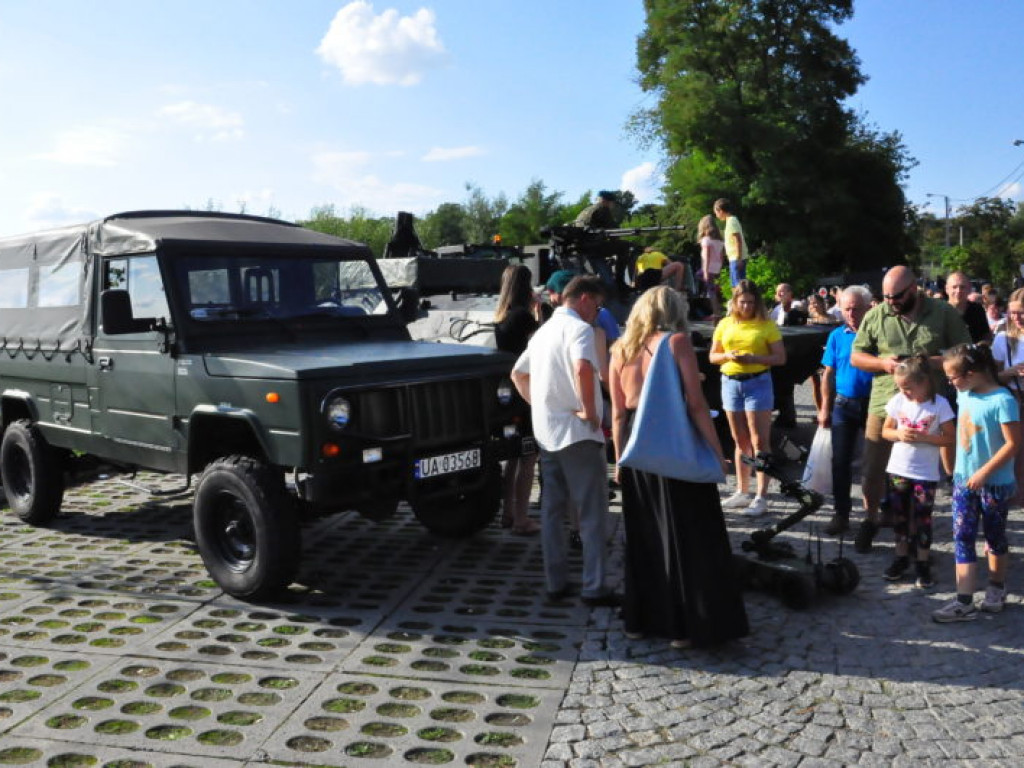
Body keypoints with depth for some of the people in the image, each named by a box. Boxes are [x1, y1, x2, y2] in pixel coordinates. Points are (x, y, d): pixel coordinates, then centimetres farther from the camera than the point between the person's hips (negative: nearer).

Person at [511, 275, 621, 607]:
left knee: (552, 510, 11)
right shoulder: (578, 328, -11)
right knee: (592, 512, 0)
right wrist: (590, 411, -21)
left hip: (546, 432, 8)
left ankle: (556, 583, 16)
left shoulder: (544, 330, 17)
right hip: (577, 432, -8)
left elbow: (518, 374, 26)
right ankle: (593, 587, 2)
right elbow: (582, 368, -31)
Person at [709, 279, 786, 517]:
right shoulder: (725, 324, 8)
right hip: (730, 383, 4)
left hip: (757, 383, -4)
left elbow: (780, 358, -5)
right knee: (741, 442, 13)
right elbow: (712, 356, 10)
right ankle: (742, 492, 22)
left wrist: (754, 358, -20)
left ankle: (761, 497, -2)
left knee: (759, 441, -5)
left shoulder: (767, 325, -3)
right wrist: (727, 356, -11)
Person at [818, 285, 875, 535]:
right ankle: (841, 513, 12)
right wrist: (825, 408, 3)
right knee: (840, 460, 4)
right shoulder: (837, 336, 2)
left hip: (873, 403, -2)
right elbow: (828, 375, 6)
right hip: (844, 404, 2)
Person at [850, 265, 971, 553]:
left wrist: (928, 363, -18)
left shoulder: (944, 314, -3)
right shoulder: (875, 316, -1)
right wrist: (883, 362, -14)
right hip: (884, 404, 1)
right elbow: (856, 356, 6)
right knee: (872, 471, 6)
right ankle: (870, 521, 30)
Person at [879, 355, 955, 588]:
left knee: (922, 519, 4)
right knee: (899, 516, 14)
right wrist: (899, 434, -14)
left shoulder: (940, 404, -12)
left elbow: (949, 439, -9)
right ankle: (901, 559, 29)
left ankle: (923, 564, 19)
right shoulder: (898, 400, -3)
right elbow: (885, 431, 6)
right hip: (898, 470, 3)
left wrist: (924, 437, -22)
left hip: (925, 474, -3)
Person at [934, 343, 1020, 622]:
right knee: (962, 538, 1)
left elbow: (1012, 444, -20)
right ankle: (964, 602, 2)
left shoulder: (1002, 400, -19)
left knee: (995, 537, 13)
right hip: (963, 480, 6)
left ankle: (996, 589, 33)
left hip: (995, 484, -6)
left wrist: (984, 472, -21)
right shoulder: (964, 394, 1)